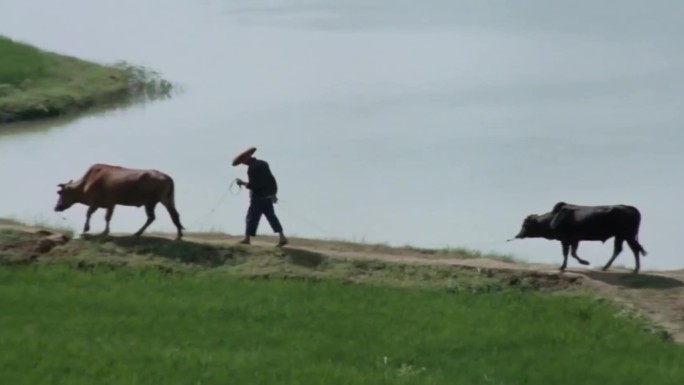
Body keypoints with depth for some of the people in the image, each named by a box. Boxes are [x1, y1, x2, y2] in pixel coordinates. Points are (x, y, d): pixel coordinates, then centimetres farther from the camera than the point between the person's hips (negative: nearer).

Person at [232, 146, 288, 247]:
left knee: (252, 217, 2)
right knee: (271, 216, 10)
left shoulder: (252, 168, -17)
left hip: (259, 197, -8)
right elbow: (272, 180, 16)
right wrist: (273, 193, 22)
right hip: (268, 196, 8)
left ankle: (247, 238, 9)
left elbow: (255, 185, -23)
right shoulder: (263, 163, 10)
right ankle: (282, 237, 4)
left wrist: (243, 183, -13)